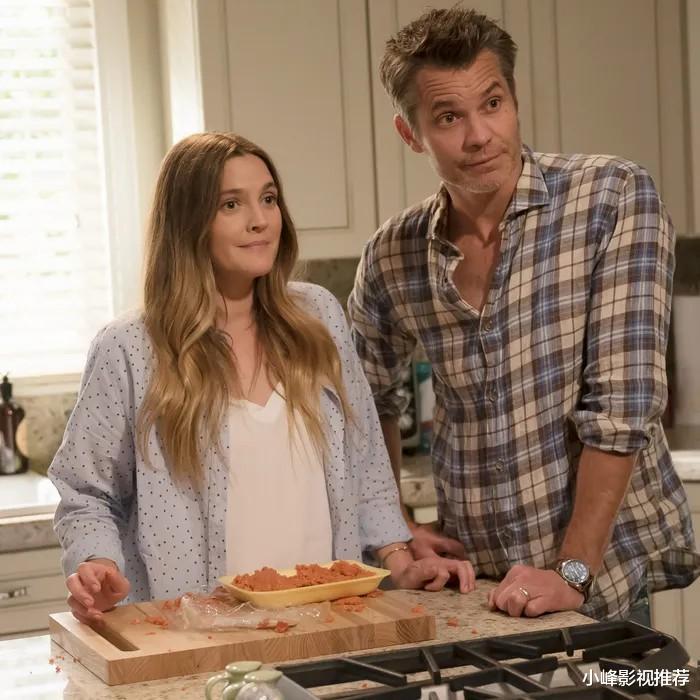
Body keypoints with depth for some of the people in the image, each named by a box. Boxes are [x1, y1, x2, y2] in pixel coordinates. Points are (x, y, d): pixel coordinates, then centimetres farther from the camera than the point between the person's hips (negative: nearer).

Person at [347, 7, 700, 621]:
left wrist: (573, 571, -20)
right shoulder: (392, 257, -1)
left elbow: (621, 403, -18)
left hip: (600, 582, -3)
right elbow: (368, 397, 16)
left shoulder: (616, 198, -12)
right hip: (469, 581, 3)